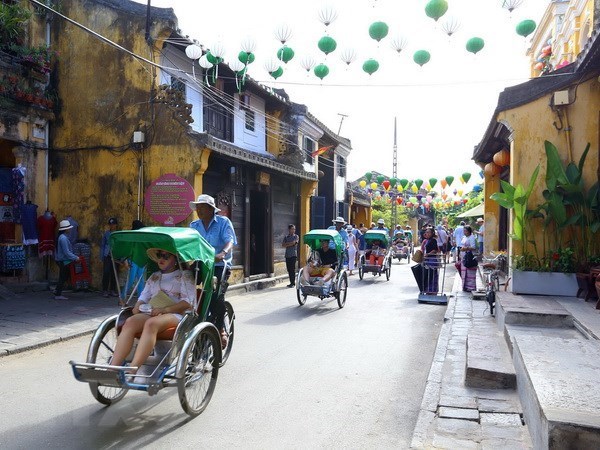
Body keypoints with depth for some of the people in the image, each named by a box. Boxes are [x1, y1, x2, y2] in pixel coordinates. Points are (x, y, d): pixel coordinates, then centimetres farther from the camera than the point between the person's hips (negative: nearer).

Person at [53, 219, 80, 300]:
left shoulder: (64, 237, 11)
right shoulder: (63, 238, -21)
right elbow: (66, 252, -23)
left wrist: (74, 256, 14)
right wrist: (75, 258, -16)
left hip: (63, 261, 10)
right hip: (63, 261, -10)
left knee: (63, 277, 18)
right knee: (63, 277, -1)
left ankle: (57, 291, 26)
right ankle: (58, 295, 6)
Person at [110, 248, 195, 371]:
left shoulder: (185, 275, 9)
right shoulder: (154, 276, 27)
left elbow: (188, 301, -4)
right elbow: (144, 296, 21)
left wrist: (165, 309, -15)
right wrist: (137, 307, -3)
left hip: (175, 314, -5)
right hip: (151, 313, 5)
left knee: (151, 323, -37)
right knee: (130, 322, -27)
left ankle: (131, 372, -46)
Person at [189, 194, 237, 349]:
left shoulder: (223, 222, 2)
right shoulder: (194, 225, 14)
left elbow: (230, 241, -13)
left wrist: (223, 253, -35)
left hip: (219, 266, -4)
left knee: (216, 297, -20)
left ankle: (220, 330, 0)